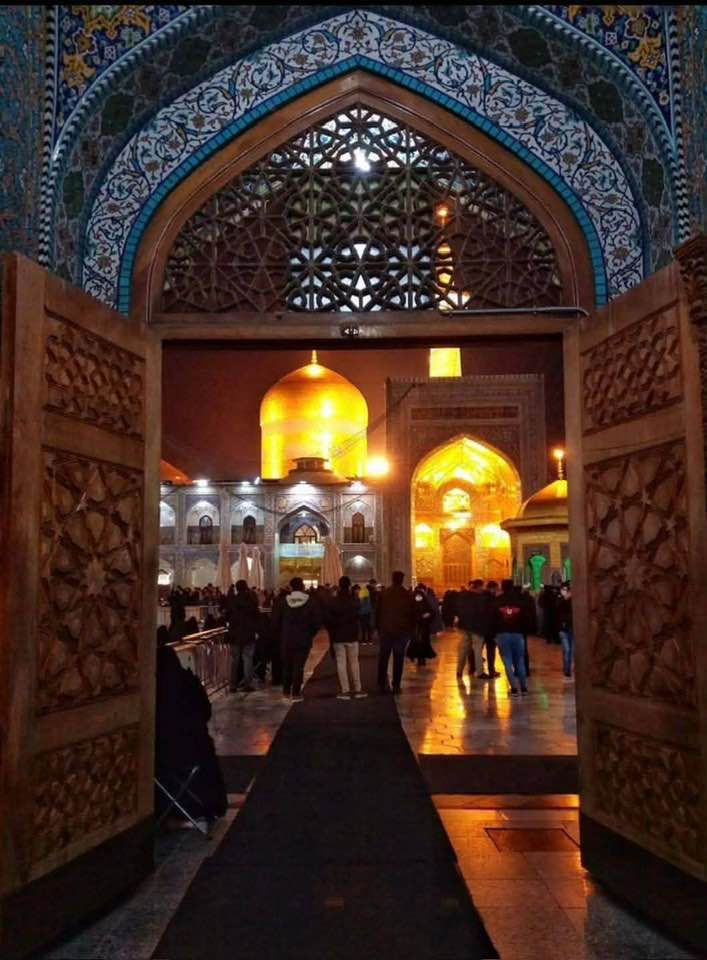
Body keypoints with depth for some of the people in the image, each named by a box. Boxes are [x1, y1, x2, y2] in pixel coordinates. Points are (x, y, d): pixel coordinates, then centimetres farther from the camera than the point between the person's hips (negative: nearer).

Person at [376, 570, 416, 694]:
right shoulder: (408, 595, -2)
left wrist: (378, 628, 11)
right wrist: (411, 630, 10)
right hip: (402, 631, 0)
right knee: (398, 659, 4)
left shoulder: (384, 594, -2)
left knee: (383, 658, 9)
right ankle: (396, 686, 3)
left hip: (386, 630, 0)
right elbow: (412, 614, 2)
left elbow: (378, 612, 2)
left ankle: (382, 684, 7)